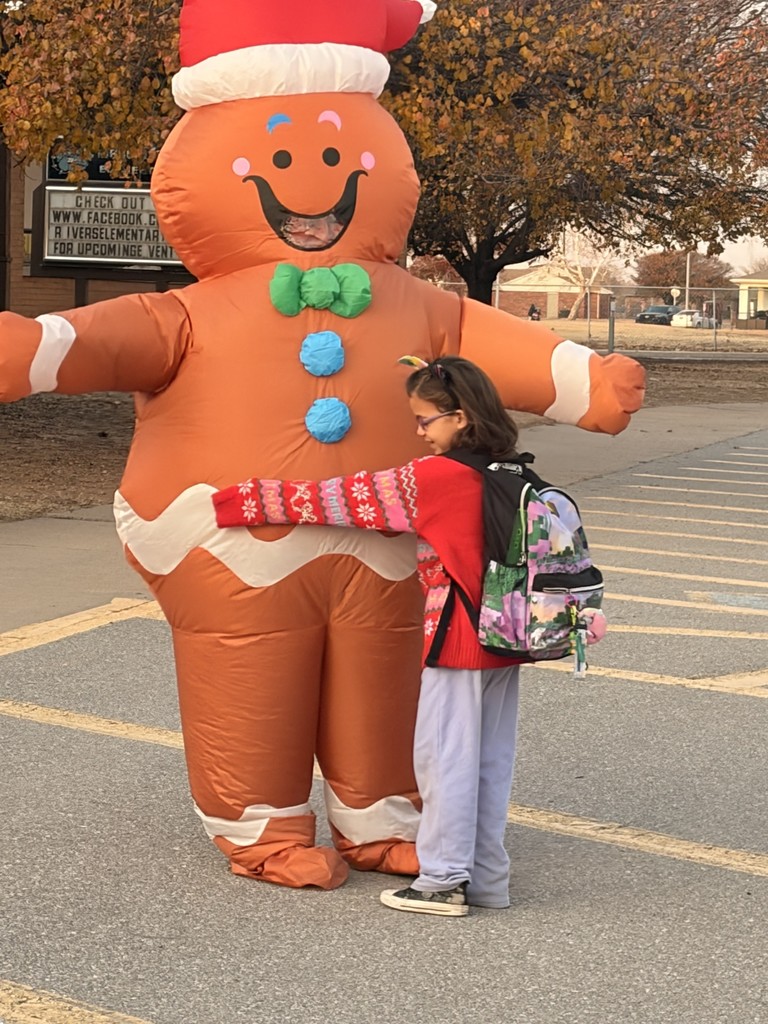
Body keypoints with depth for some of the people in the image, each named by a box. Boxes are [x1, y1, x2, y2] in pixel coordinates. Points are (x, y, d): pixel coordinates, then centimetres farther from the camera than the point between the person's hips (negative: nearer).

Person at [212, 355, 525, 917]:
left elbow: (340, 500, -14)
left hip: (457, 641, -8)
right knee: (491, 758, 13)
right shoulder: (506, 474, 5)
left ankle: (444, 880, 7)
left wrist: (239, 502, -9)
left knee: (444, 755, 1)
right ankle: (487, 879, 20)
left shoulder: (434, 477, -16)